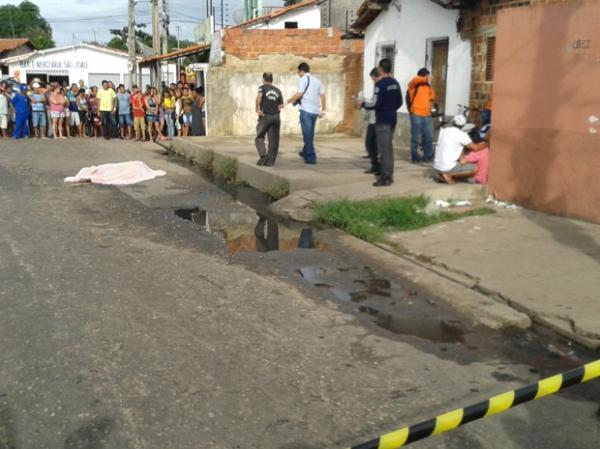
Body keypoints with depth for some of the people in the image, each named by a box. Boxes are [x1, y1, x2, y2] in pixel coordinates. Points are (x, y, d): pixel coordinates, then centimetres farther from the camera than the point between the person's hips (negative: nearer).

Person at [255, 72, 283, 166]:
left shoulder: (263, 87, -1)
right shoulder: (278, 91, 11)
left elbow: (259, 96, -21)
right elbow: (281, 105, 5)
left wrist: (257, 109, -16)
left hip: (265, 116, -3)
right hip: (276, 117, 3)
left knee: (259, 137, 7)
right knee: (273, 140, 6)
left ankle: (263, 155, -13)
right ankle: (270, 160, 4)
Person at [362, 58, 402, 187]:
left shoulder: (380, 84, -15)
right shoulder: (395, 83, 9)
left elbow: (377, 104, -20)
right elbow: (399, 102, 14)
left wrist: (364, 105, -4)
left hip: (382, 121, -8)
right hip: (392, 119, 8)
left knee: (383, 149, -5)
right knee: (389, 148, 14)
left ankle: (385, 178, -4)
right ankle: (389, 175, 19)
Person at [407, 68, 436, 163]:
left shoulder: (427, 86, 15)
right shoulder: (413, 85, -2)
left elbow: (432, 96, 31)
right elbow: (416, 79, -25)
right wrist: (426, 80, -12)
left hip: (427, 115, 6)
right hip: (416, 114, -6)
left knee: (429, 137, 6)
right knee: (415, 138, -2)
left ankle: (428, 156, 17)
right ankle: (415, 157, 7)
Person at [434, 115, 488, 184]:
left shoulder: (443, 131, 9)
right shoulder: (461, 134, -11)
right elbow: (475, 148, -6)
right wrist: (486, 144, 12)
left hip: (437, 166, 8)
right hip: (447, 168, -8)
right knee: (475, 168, -3)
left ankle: (442, 176, 11)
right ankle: (449, 175, -7)